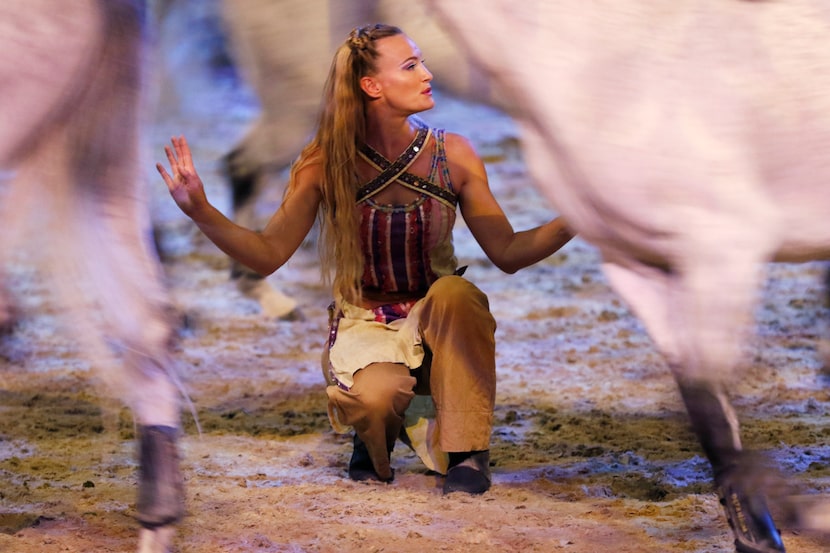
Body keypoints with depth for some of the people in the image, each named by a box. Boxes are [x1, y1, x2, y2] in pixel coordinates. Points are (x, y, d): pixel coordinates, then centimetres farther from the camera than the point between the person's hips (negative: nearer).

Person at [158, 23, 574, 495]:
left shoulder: (453, 155, -4)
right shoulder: (327, 164, -8)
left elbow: (508, 252, -3)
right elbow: (268, 255, -7)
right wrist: (200, 211, -22)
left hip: (435, 325, 2)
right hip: (363, 327, -2)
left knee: (456, 290, -34)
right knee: (375, 398, -36)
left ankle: (466, 451, -21)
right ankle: (377, 435, 5)